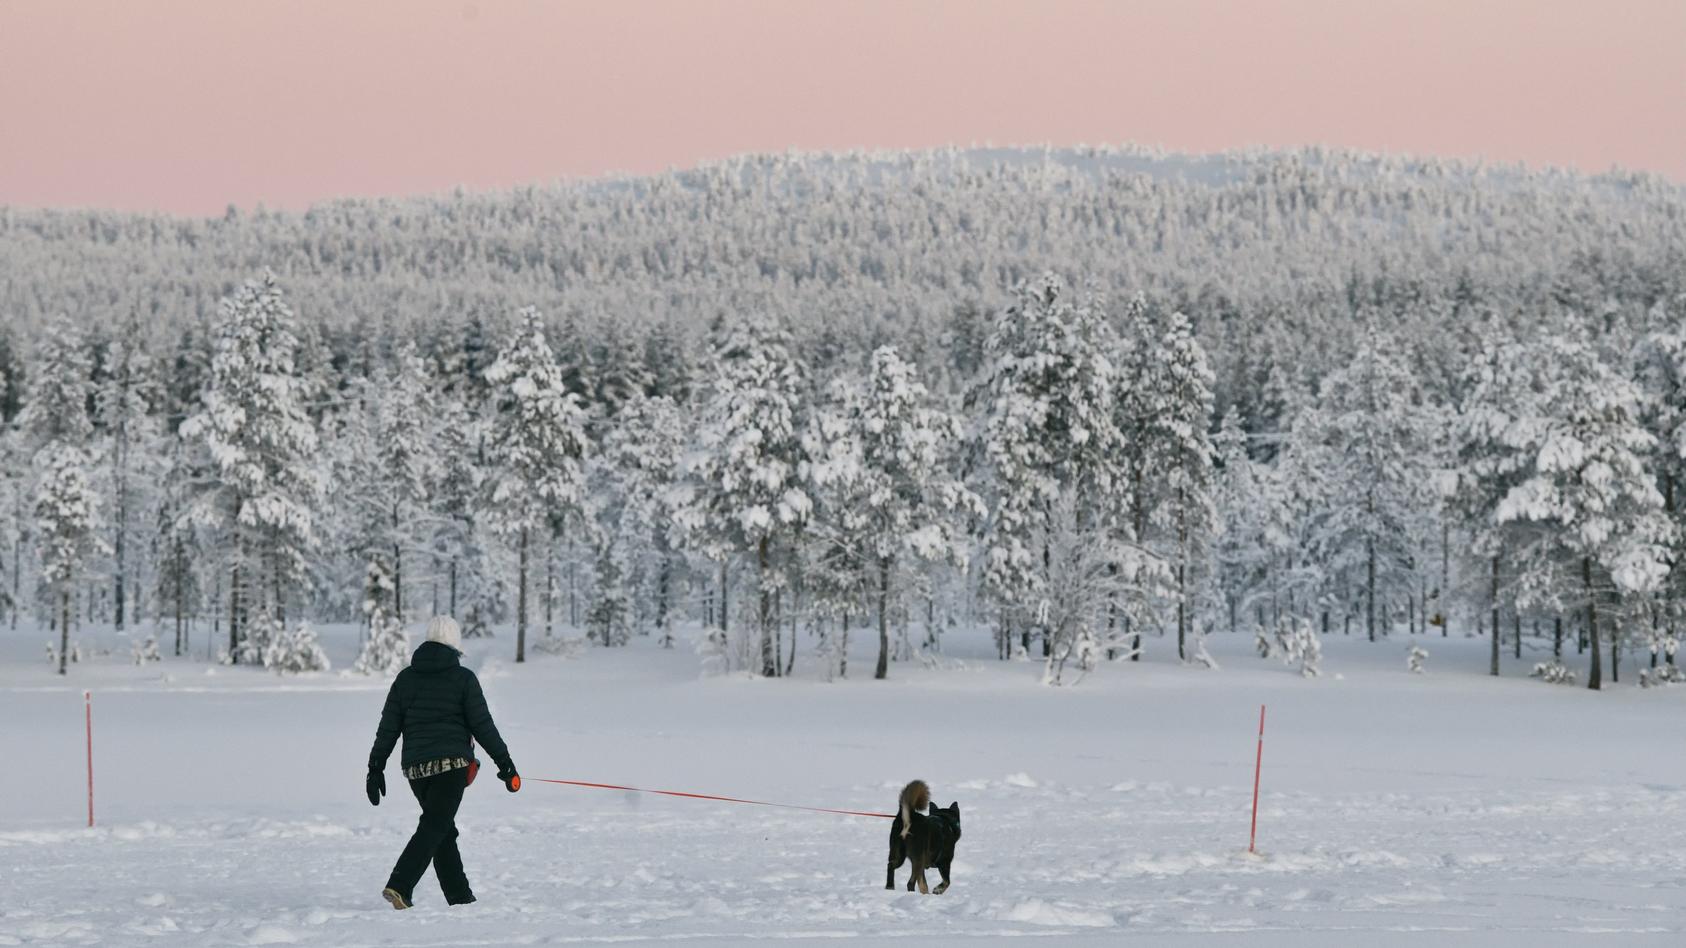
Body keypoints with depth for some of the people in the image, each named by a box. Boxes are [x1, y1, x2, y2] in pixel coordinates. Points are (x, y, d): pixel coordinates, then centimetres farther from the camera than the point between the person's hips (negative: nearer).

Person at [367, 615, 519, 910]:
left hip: (415, 767, 5)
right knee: (434, 828, -10)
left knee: (443, 830, 16)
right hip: (452, 764, -5)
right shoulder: (463, 678, -1)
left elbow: (388, 727, 8)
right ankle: (399, 887, -26)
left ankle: (460, 897, 17)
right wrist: (504, 762, 3)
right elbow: (482, 725, -3)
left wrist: (376, 767, 11)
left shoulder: (406, 678, 10)